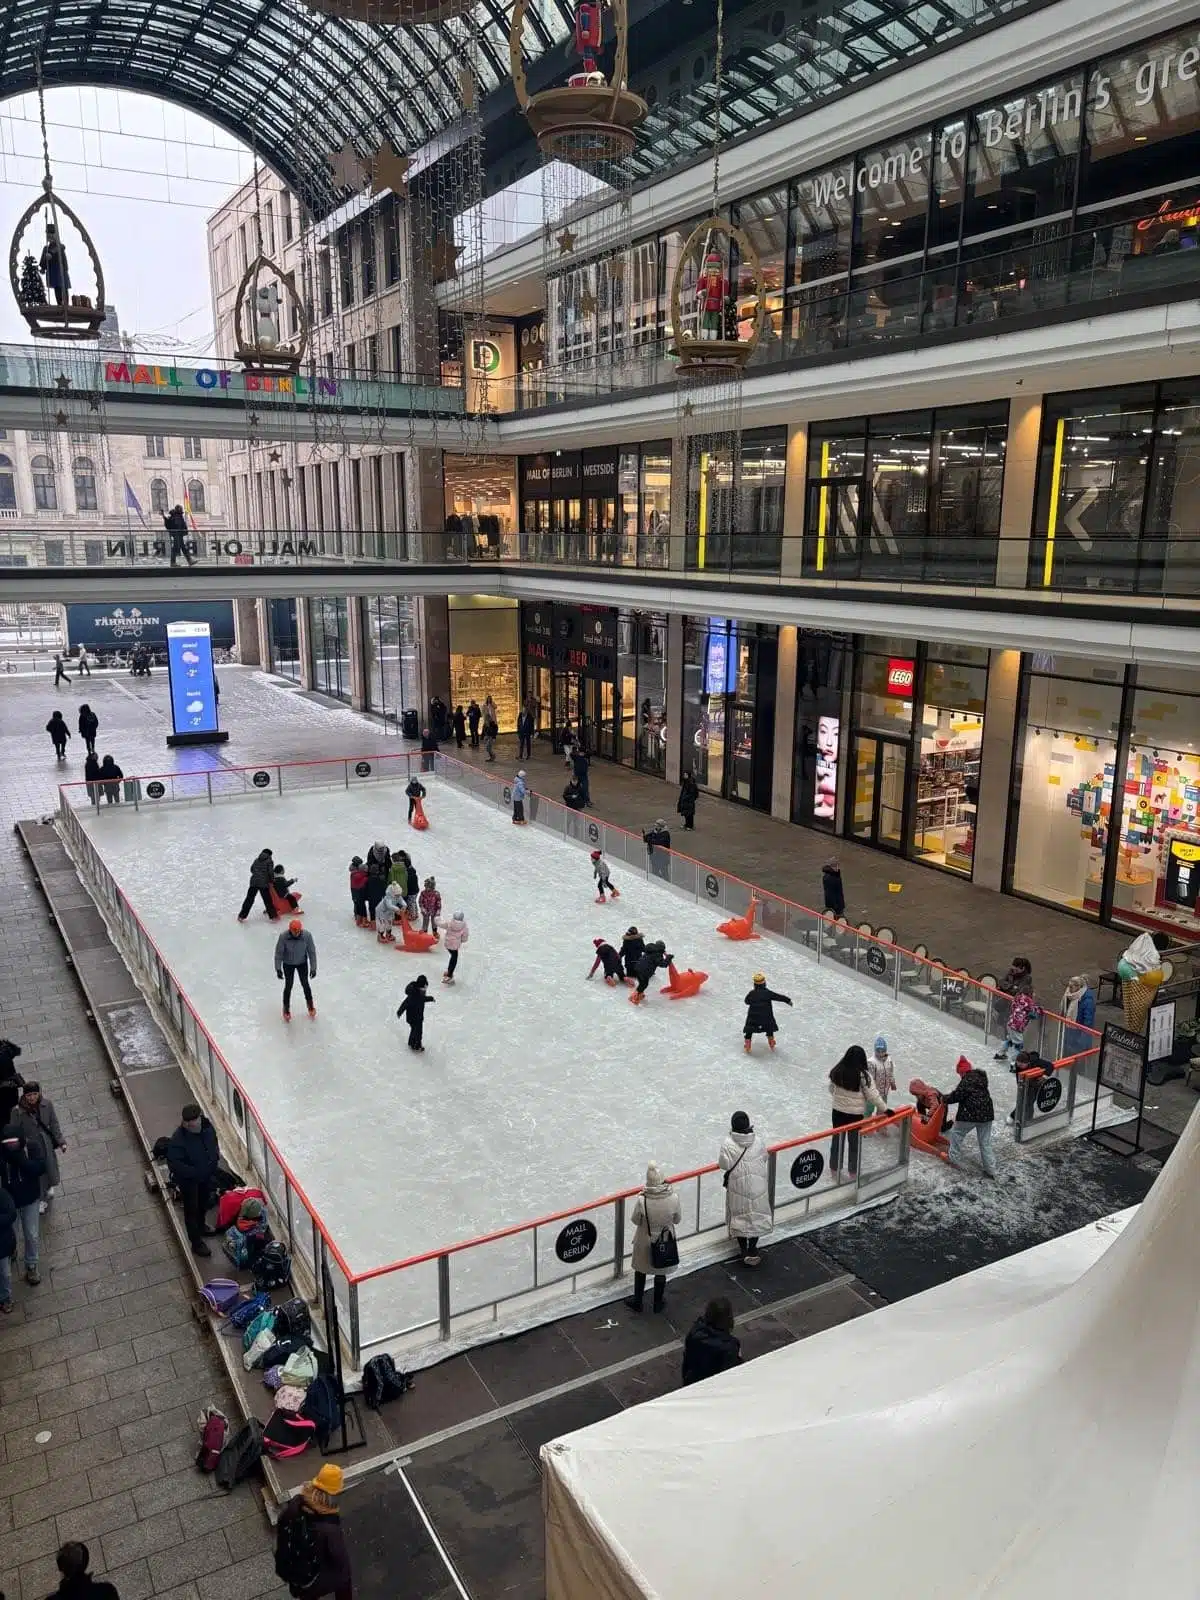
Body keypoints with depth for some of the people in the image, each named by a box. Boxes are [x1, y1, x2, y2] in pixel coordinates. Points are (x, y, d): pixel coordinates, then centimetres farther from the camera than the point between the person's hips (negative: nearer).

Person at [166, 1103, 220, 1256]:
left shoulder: (207, 1126, -17)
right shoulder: (178, 1140, -35)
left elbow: (214, 1142, 4)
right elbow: (174, 1164, -30)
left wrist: (216, 1156, -6)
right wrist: (195, 1172, -30)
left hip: (207, 1175, 6)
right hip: (188, 1180, -6)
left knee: (204, 1203, 29)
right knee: (191, 1210, 14)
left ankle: (200, 1226, 57)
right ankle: (196, 1243, 31)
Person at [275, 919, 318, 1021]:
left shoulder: (307, 935, -28)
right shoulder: (283, 936, -30)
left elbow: (312, 952, -16)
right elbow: (278, 953, -17)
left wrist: (313, 968, -11)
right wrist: (278, 969, -14)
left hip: (302, 963, 1)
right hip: (288, 964, -1)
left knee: (305, 984, 14)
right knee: (288, 986, 10)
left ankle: (310, 1004, 40)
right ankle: (286, 1009, 34)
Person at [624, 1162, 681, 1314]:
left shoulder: (642, 1200, -29)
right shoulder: (673, 1198, -25)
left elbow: (635, 1220, -13)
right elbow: (677, 1219, -8)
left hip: (645, 1242, -1)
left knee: (640, 1271, 24)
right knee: (661, 1272, 24)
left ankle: (637, 1302, 40)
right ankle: (658, 1303, 41)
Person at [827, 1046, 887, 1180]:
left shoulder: (837, 1071, -8)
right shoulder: (863, 1075, -20)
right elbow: (873, 1096, -15)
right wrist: (885, 1109, -2)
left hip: (838, 1111, 3)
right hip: (855, 1114, -3)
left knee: (837, 1139, 17)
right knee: (854, 1142, 14)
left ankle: (834, 1168, 30)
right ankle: (853, 1171, 26)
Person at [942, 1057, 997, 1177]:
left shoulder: (967, 1080, -17)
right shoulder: (981, 1076, 10)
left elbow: (958, 1095, -17)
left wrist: (945, 1099, 1)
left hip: (970, 1114, -7)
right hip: (986, 1114, 7)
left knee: (956, 1133, 16)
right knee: (985, 1142, 14)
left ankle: (954, 1159, 22)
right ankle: (990, 1170, 16)